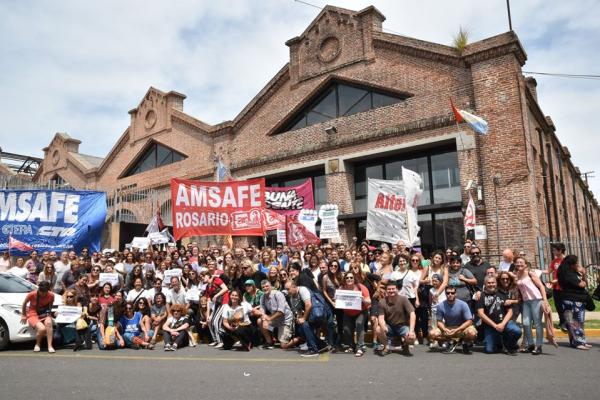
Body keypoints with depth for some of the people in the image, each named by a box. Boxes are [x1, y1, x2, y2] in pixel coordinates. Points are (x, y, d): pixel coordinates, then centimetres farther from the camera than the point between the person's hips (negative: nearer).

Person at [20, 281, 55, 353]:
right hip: (33, 315, -2)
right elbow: (24, 303, 3)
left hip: (44, 315, 2)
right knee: (42, 329, -32)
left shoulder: (51, 295, -10)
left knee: (48, 322, -35)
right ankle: (37, 344, 1)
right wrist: (23, 315, 9)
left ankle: (50, 346, -27)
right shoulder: (32, 294, -16)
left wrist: (48, 313, -5)